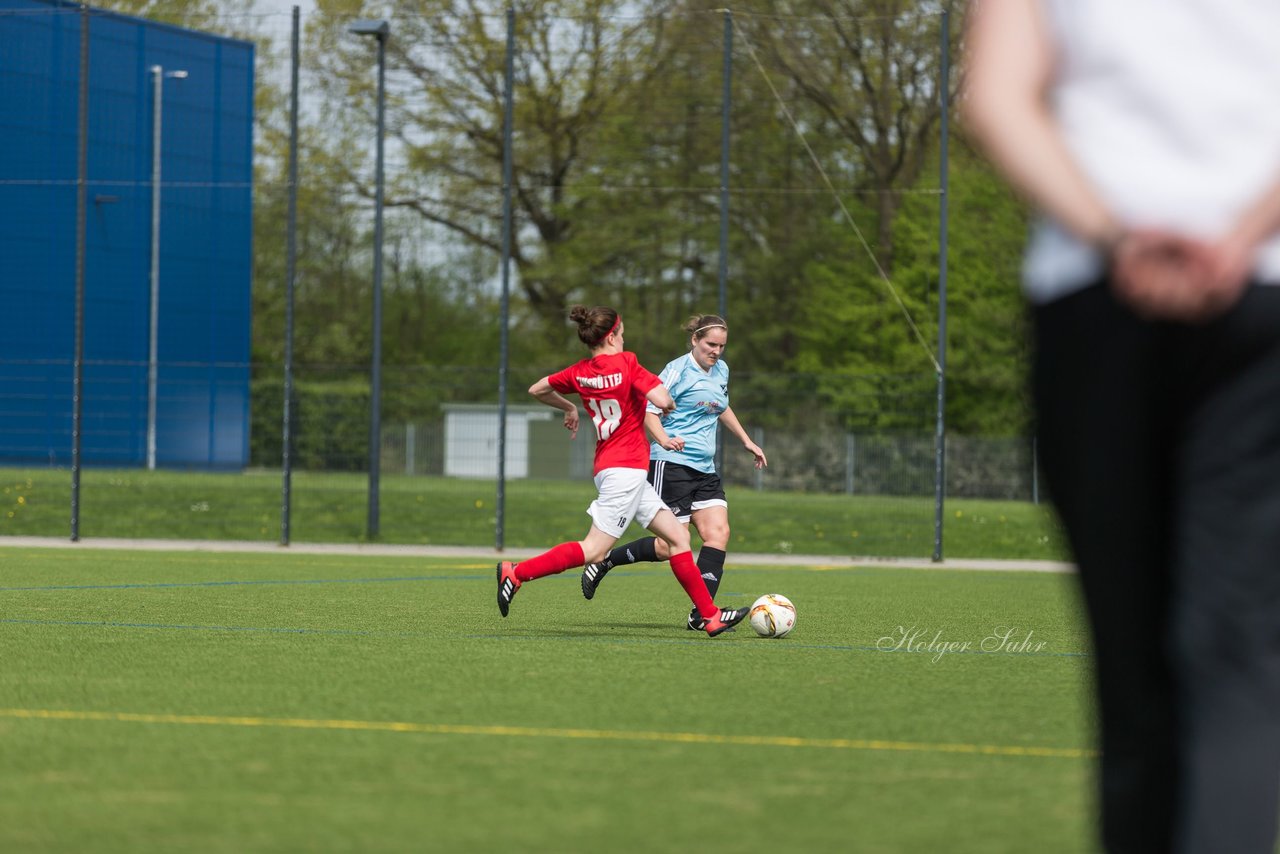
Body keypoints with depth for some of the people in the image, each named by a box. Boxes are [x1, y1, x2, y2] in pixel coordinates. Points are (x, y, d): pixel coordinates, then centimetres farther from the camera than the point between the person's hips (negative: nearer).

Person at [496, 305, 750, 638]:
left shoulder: (580, 372, 8)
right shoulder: (625, 363, -12)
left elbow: (537, 389, 18)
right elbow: (661, 399, -22)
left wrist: (569, 408, 33)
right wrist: (670, 403, 1)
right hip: (625, 469, -9)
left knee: (678, 537, 10)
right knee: (593, 550, -12)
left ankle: (711, 616, 9)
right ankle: (516, 572, -12)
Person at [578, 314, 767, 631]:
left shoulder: (721, 370, 15)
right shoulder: (678, 370, -9)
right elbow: (649, 410, -14)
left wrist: (747, 442, 37)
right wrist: (664, 440, -31)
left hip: (705, 470, 8)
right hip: (671, 465, -8)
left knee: (718, 533, -10)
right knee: (671, 545, -11)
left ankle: (701, 615, -12)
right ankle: (603, 562, 10)